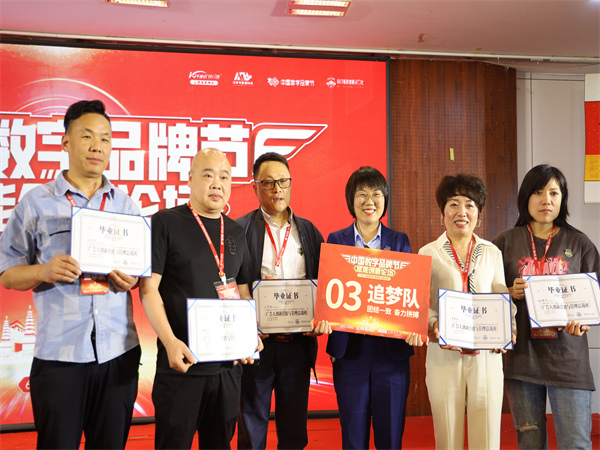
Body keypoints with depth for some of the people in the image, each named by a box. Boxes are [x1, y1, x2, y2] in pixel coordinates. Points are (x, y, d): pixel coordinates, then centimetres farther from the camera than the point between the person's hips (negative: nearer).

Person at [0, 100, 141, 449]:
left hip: (119, 352, 3)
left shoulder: (126, 204, 12)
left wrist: (132, 279, -6)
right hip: (58, 354, -2)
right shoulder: (36, 203, 4)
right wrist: (45, 271, -15)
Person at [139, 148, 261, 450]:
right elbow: (149, 289, -9)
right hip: (181, 361, -4)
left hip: (228, 365, 5)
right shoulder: (165, 223, -5)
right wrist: (170, 341, -20)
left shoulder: (236, 232, 10)